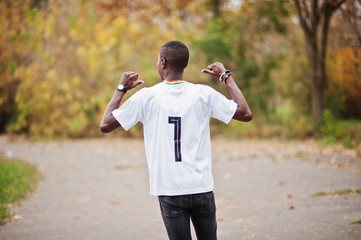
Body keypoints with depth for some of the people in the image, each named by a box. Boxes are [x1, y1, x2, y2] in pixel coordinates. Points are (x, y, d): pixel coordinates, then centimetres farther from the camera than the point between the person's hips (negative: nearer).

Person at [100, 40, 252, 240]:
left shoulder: (146, 96, -4)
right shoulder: (203, 94, -1)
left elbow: (105, 125, 3)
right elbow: (246, 114, 7)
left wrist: (121, 88, 15)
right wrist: (226, 77, 16)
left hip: (169, 191, -1)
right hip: (202, 188, 1)